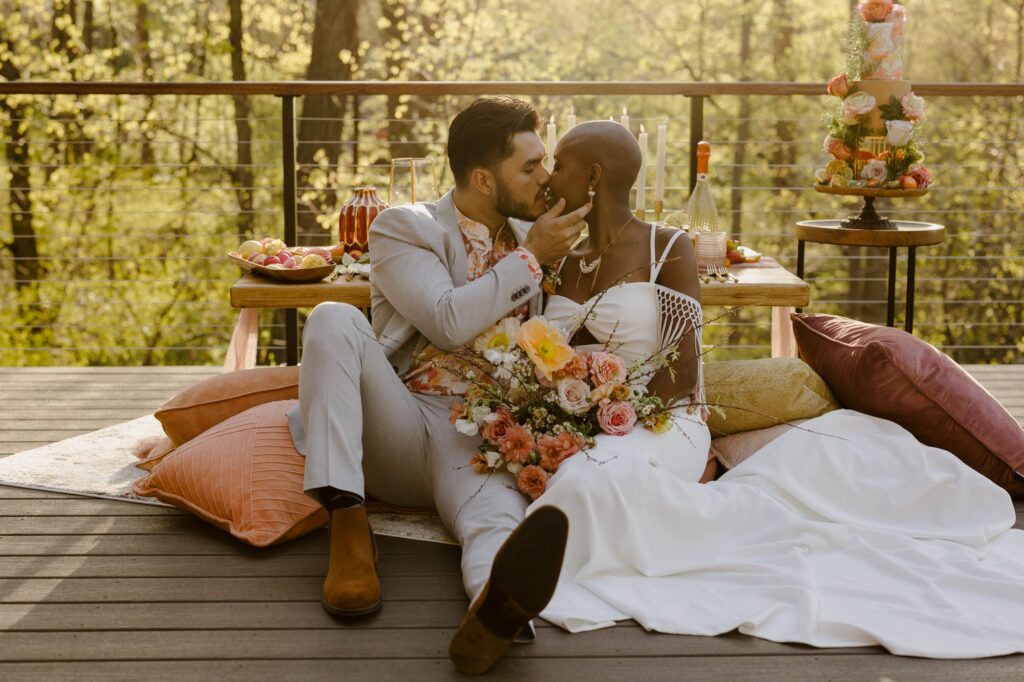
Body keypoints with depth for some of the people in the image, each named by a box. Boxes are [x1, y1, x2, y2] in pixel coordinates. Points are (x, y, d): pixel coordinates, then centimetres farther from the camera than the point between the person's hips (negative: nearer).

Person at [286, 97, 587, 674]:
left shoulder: (532, 239, 19)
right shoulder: (404, 230, 4)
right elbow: (449, 323, -12)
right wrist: (530, 257, -7)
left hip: (483, 435, 1)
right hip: (400, 426, -1)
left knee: (497, 516, -35)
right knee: (333, 320, -28)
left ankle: (495, 608, -73)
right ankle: (348, 525, -31)